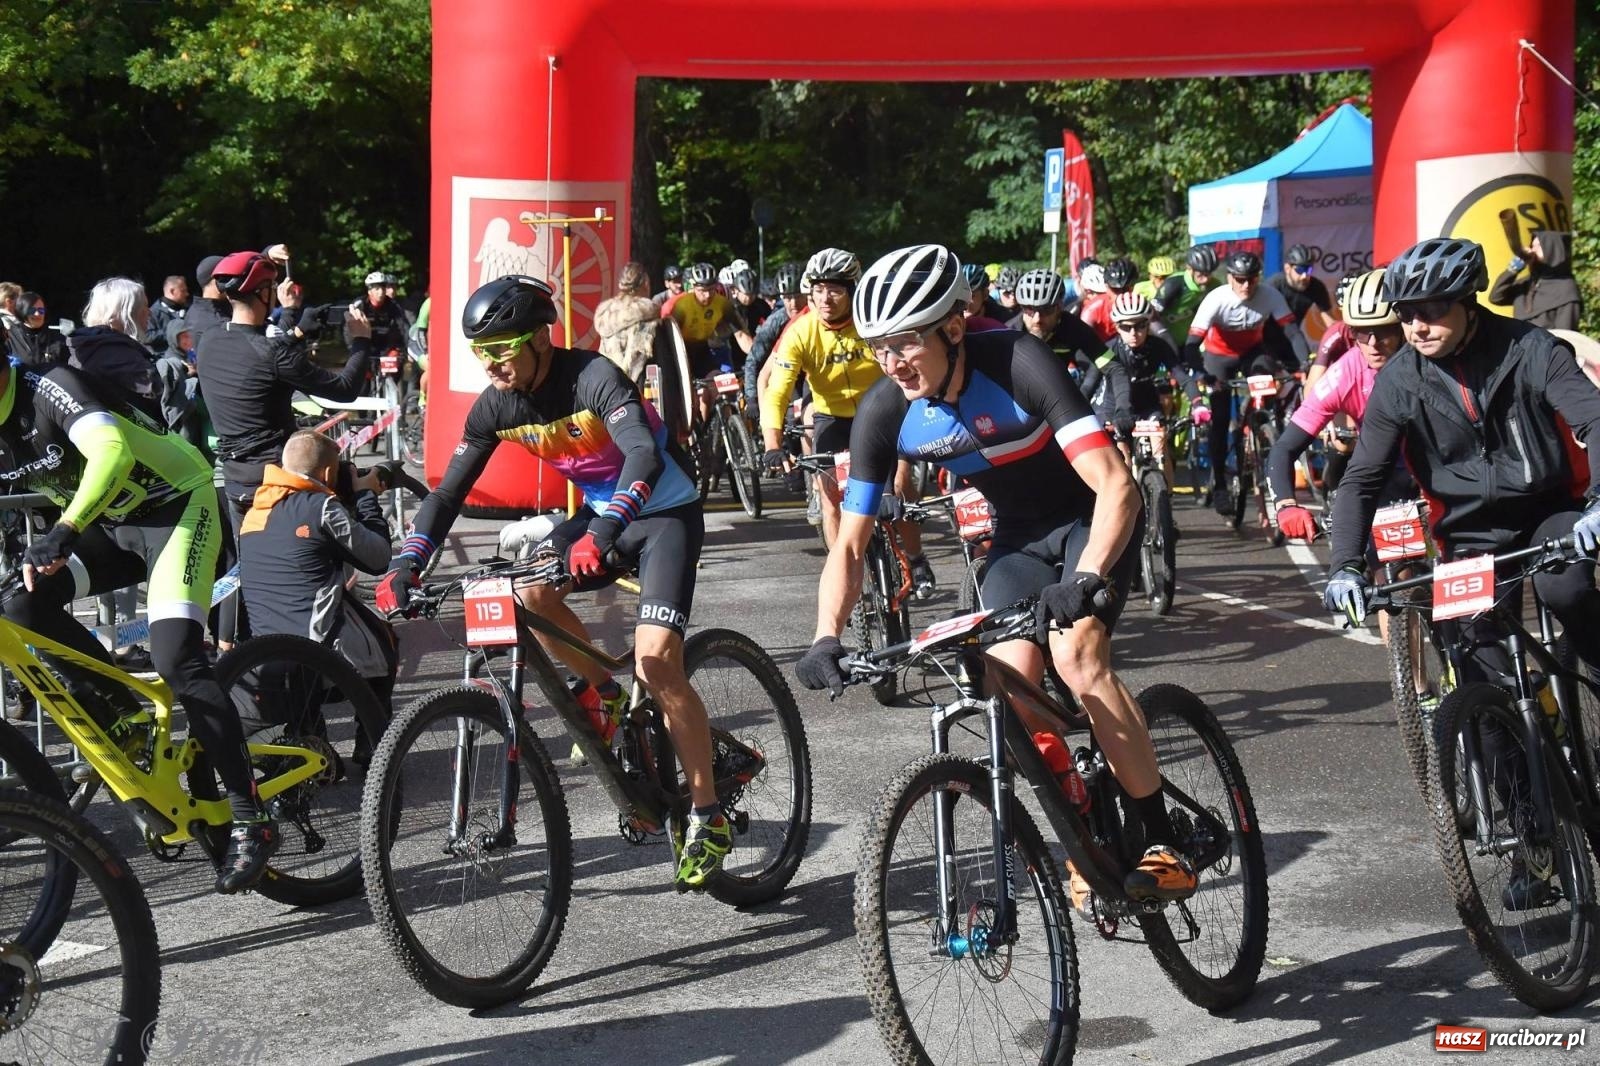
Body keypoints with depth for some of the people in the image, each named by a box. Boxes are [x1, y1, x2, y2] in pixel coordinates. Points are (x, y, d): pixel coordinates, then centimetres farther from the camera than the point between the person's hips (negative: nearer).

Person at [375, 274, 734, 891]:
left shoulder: (593, 377, -26)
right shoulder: (495, 406, -6)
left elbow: (644, 454, -41)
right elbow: (449, 491, -3)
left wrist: (604, 531, -55)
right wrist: (405, 567, -15)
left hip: (665, 514, -6)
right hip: (600, 513, 6)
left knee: (656, 663, -21)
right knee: (530, 590, -23)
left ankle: (709, 819, -7)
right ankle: (601, 692, 5)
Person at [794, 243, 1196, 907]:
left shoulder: (1017, 364, -31)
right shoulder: (885, 412, -18)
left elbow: (1117, 487, -36)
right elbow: (851, 544, -11)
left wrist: (1083, 582, -51)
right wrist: (826, 640, -26)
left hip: (1094, 522, -5)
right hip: (1017, 538, 5)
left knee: (1074, 654, -29)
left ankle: (1164, 844, -18)